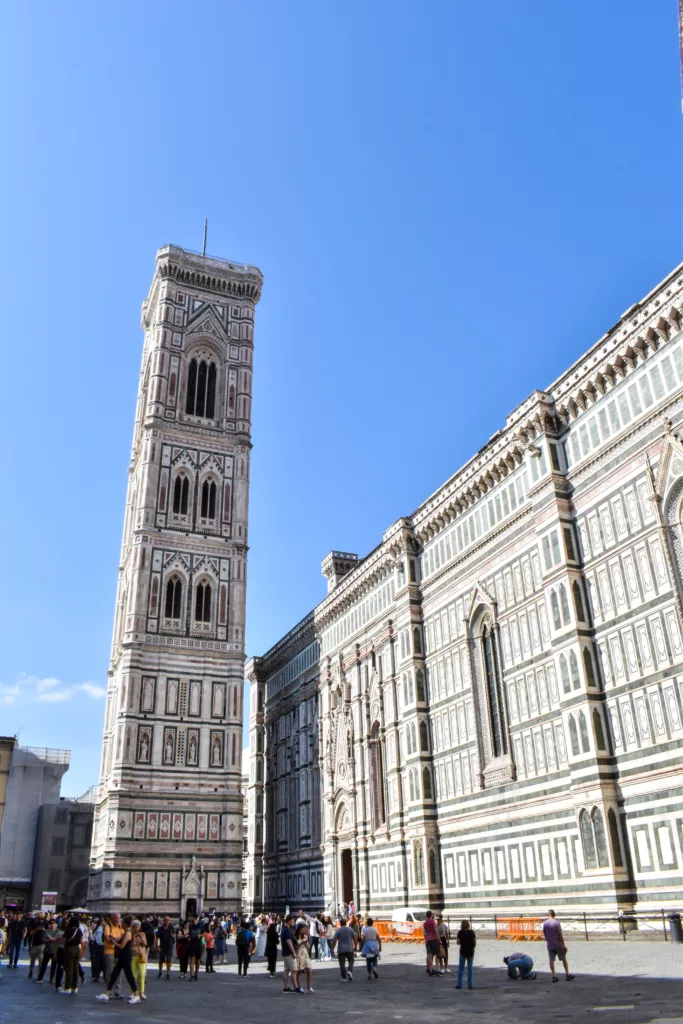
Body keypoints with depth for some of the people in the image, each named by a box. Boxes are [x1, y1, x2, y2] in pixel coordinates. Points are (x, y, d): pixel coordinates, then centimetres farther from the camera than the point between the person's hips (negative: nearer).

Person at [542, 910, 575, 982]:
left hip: (550, 945, 3)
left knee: (551, 960, 6)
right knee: (564, 959, 12)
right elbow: (560, 935, -11)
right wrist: (564, 945, -3)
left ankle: (554, 976, 2)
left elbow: (544, 935, 7)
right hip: (558, 944, -3)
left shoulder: (544, 923, 0)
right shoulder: (557, 923, -13)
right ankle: (567, 975, 17)